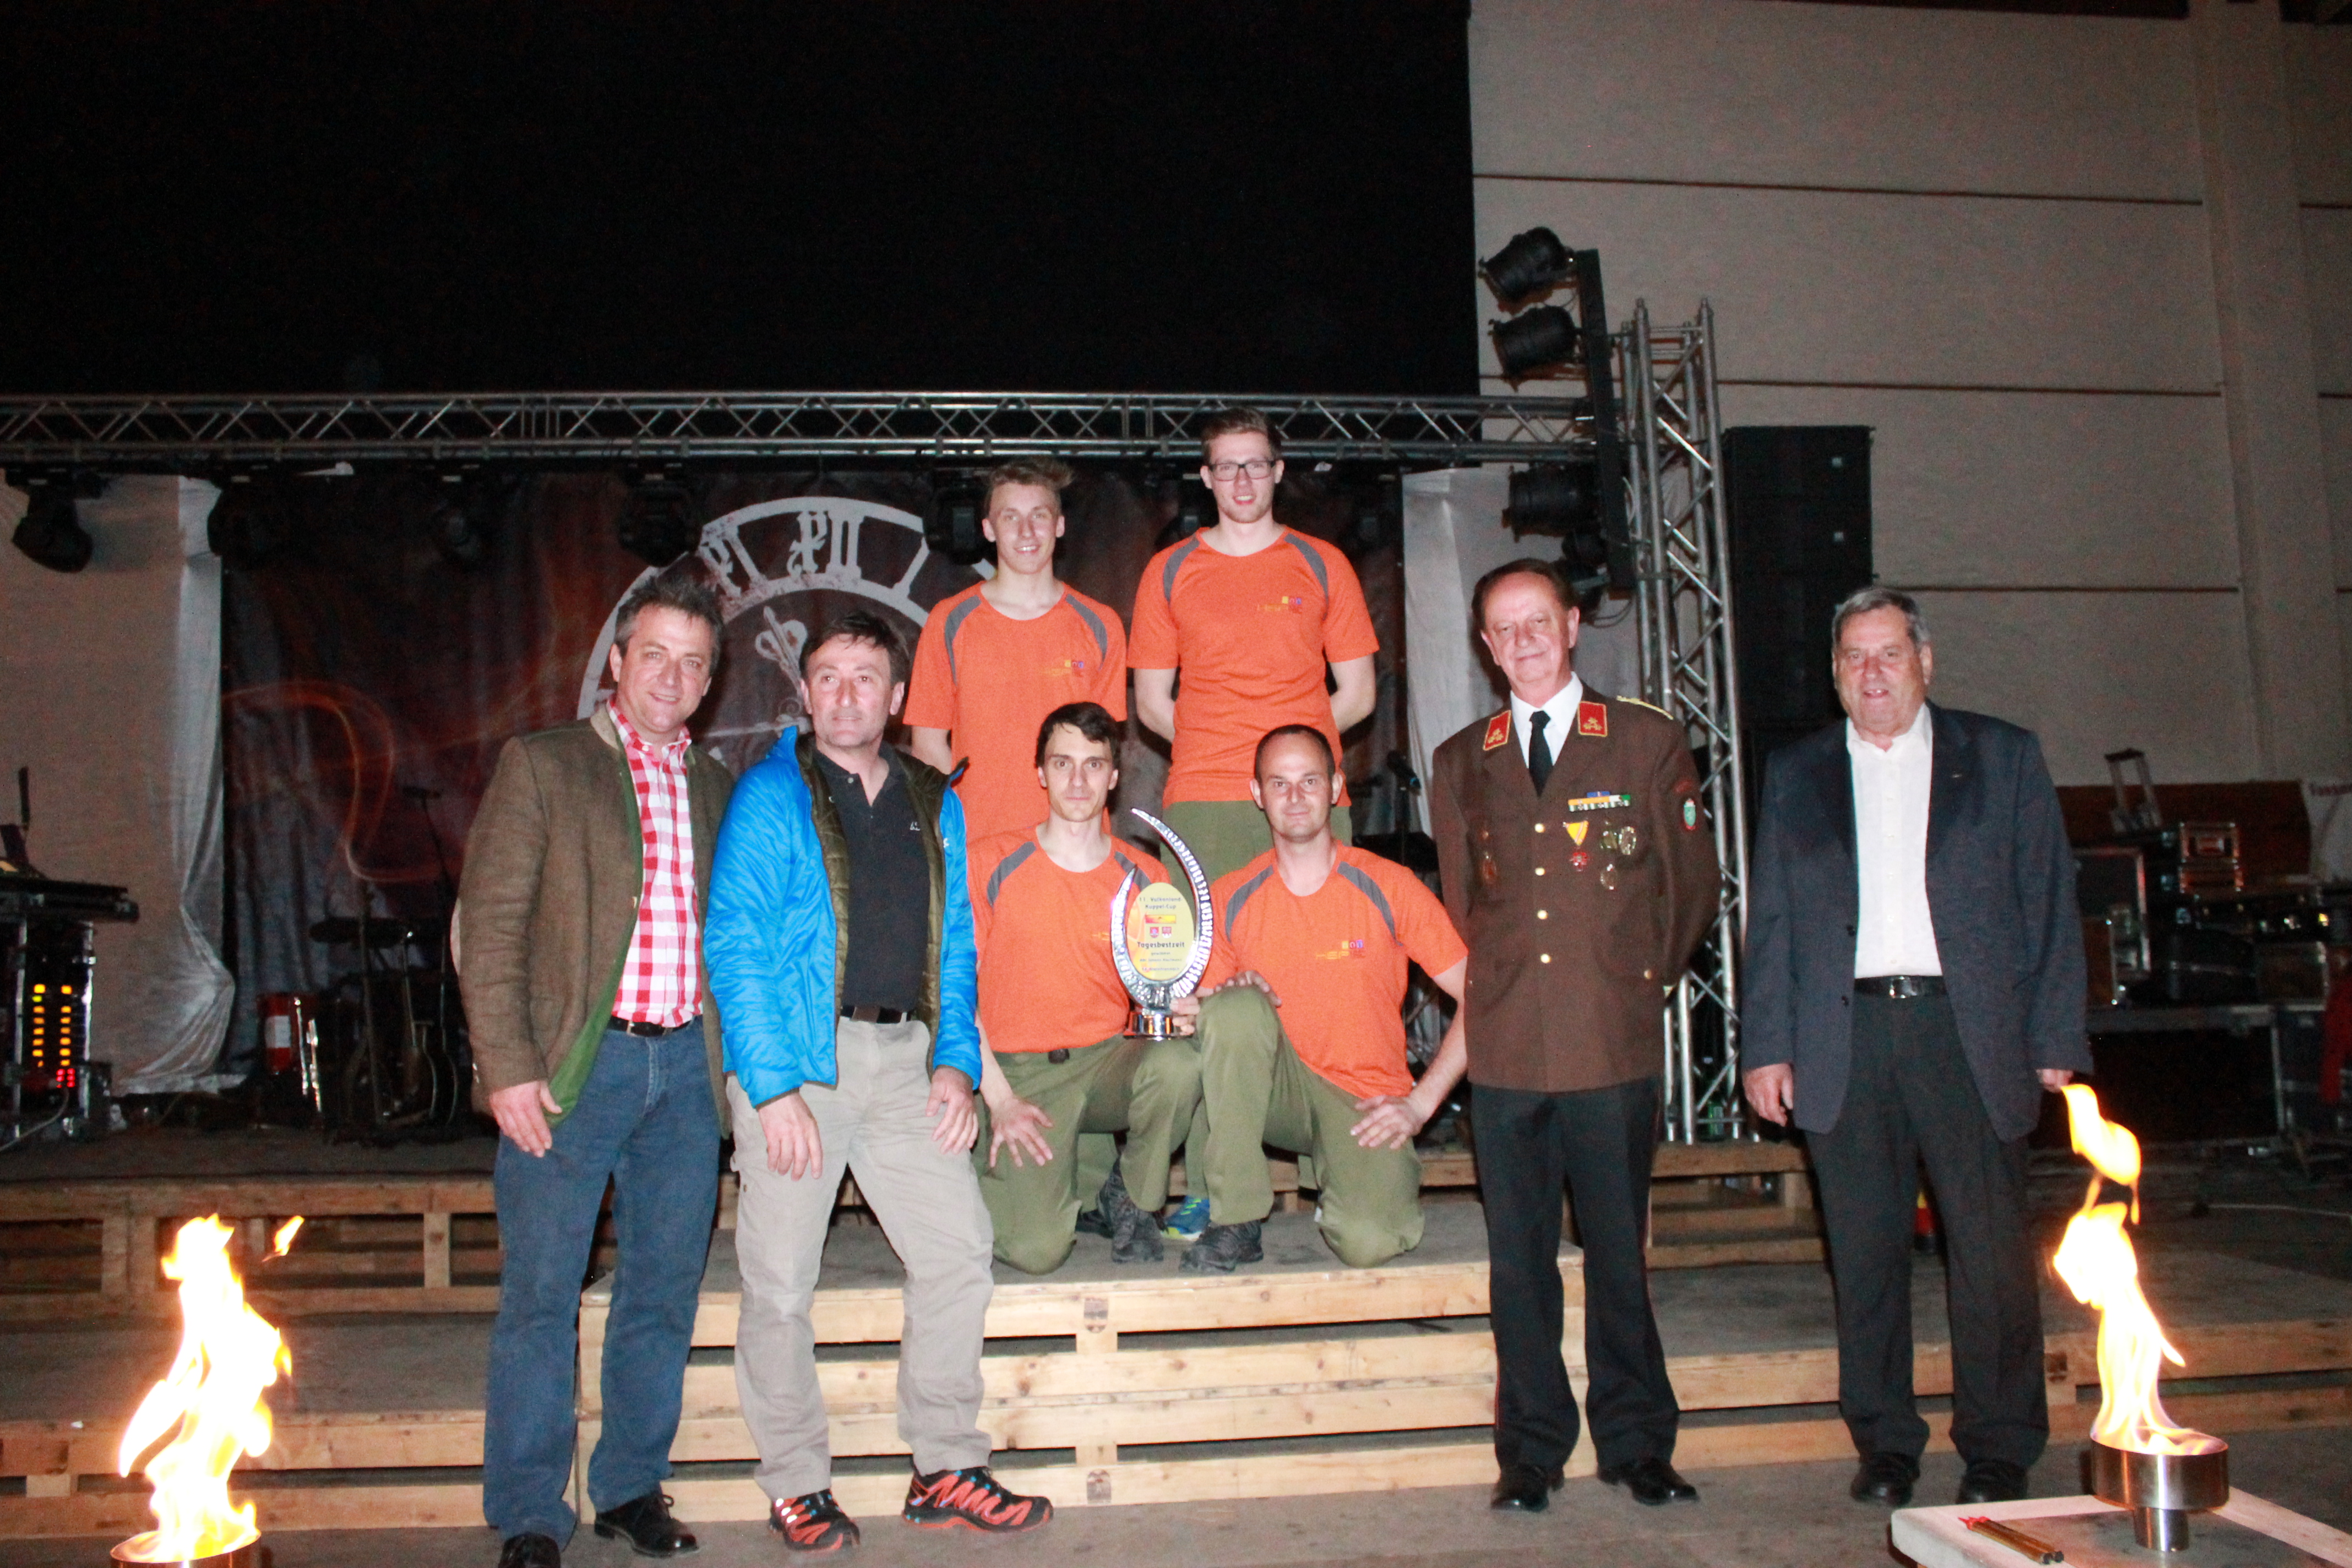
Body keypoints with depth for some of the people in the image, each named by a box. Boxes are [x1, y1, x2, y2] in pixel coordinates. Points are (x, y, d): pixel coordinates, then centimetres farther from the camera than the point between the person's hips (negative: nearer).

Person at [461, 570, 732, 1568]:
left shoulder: (714, 787, 15)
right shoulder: (540, 766, 2)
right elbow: (491, 925, -4)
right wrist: (508, 1066, -12)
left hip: (688, 1064, 4)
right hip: (576, 1063, -4)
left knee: (664, 1292, 10)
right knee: (541, 1297, 1)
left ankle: (632, 1487, 25)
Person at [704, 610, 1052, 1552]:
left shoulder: (934, 805, 13)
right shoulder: (769, 796, -2)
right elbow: (735, 947, -8)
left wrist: (956, 1060, 3)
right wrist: (774, 1087, -15)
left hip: (906, 1060, 4)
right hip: (797, 1058, -4)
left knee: (958, 1254, 2)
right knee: (781, 1282, 1)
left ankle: (946, 1471, 16)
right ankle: (796, 1486, 18)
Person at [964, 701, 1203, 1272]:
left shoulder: (1145, 877, 5)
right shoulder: (990, 863, -2)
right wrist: (999, 1098, -9)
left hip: (1108, 1059, 2)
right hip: (1018, 1071, -2)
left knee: (1178, 1063, -34)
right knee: (1036, 1251, -22)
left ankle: (1133, 1199, -3)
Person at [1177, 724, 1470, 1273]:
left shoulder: (1388, 887, -5)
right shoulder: (1230, 899, 0)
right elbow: (1201, 1010, 6)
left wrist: (1420, 1104, -10)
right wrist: (1229, 996, -17)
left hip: (1367, 1101, -2)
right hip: (1279, 1092, 2)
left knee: (1368, 1242, -29)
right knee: (1236, 1007, -30)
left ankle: (1362, 1182, 10)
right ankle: (1236, 1221, -20)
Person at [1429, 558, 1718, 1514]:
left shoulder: (1648, 741, 4)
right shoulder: (1458, 764, 12)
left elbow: (1693, 880, 10)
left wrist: (1645, 979, 11)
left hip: (1614, 1043, -2)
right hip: (1504, 1048, 2)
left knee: (1618, 1252, 6)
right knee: (1518, 1258, 6)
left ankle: (1637, 1444, 21)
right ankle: (1531, 1452, 18)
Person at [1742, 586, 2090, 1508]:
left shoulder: (2003, 758, 9)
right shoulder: (1795, 775, 13)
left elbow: (2049, 904, 7)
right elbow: (1770, 918, 11)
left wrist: (2055, 1042, 0)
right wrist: (1766, 1046, 3)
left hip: (1967, 1028, -1)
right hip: (1845, 1039, 1)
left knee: (1992, 1248, 0)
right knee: (1865, 1251, 5)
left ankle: (1998, 1451, 15)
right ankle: (1884, 1443, 18)